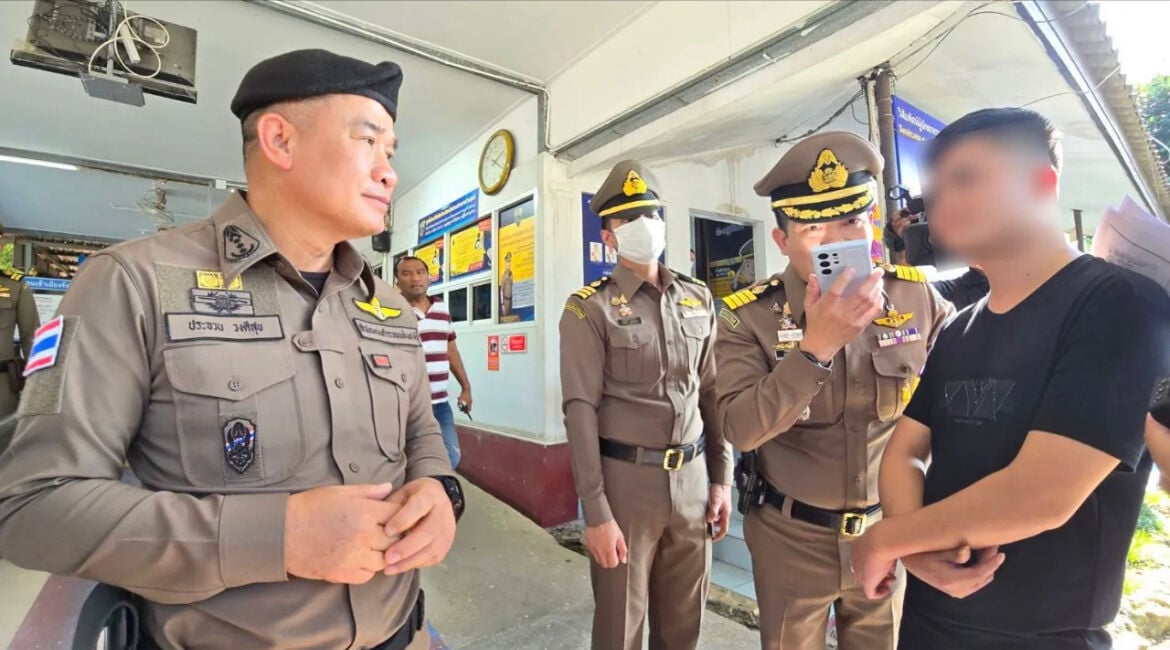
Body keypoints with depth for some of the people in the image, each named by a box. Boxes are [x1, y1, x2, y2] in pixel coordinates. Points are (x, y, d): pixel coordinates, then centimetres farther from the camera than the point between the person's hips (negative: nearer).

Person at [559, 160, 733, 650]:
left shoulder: (698, 298, 8)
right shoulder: (590, 308, -7)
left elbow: (712, 393, 10)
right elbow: (580, 409, -12)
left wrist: (721, 478, 8)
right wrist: (596, 512, -14)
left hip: (692, 479, 4)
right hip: (625, 480, -4)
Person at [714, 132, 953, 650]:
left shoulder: (916, 296, -9)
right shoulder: (748, 316, -18)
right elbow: (741, 428, -27)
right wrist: (816, 348, -36)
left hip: (888, 529, 3)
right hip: (791, 536, -2)